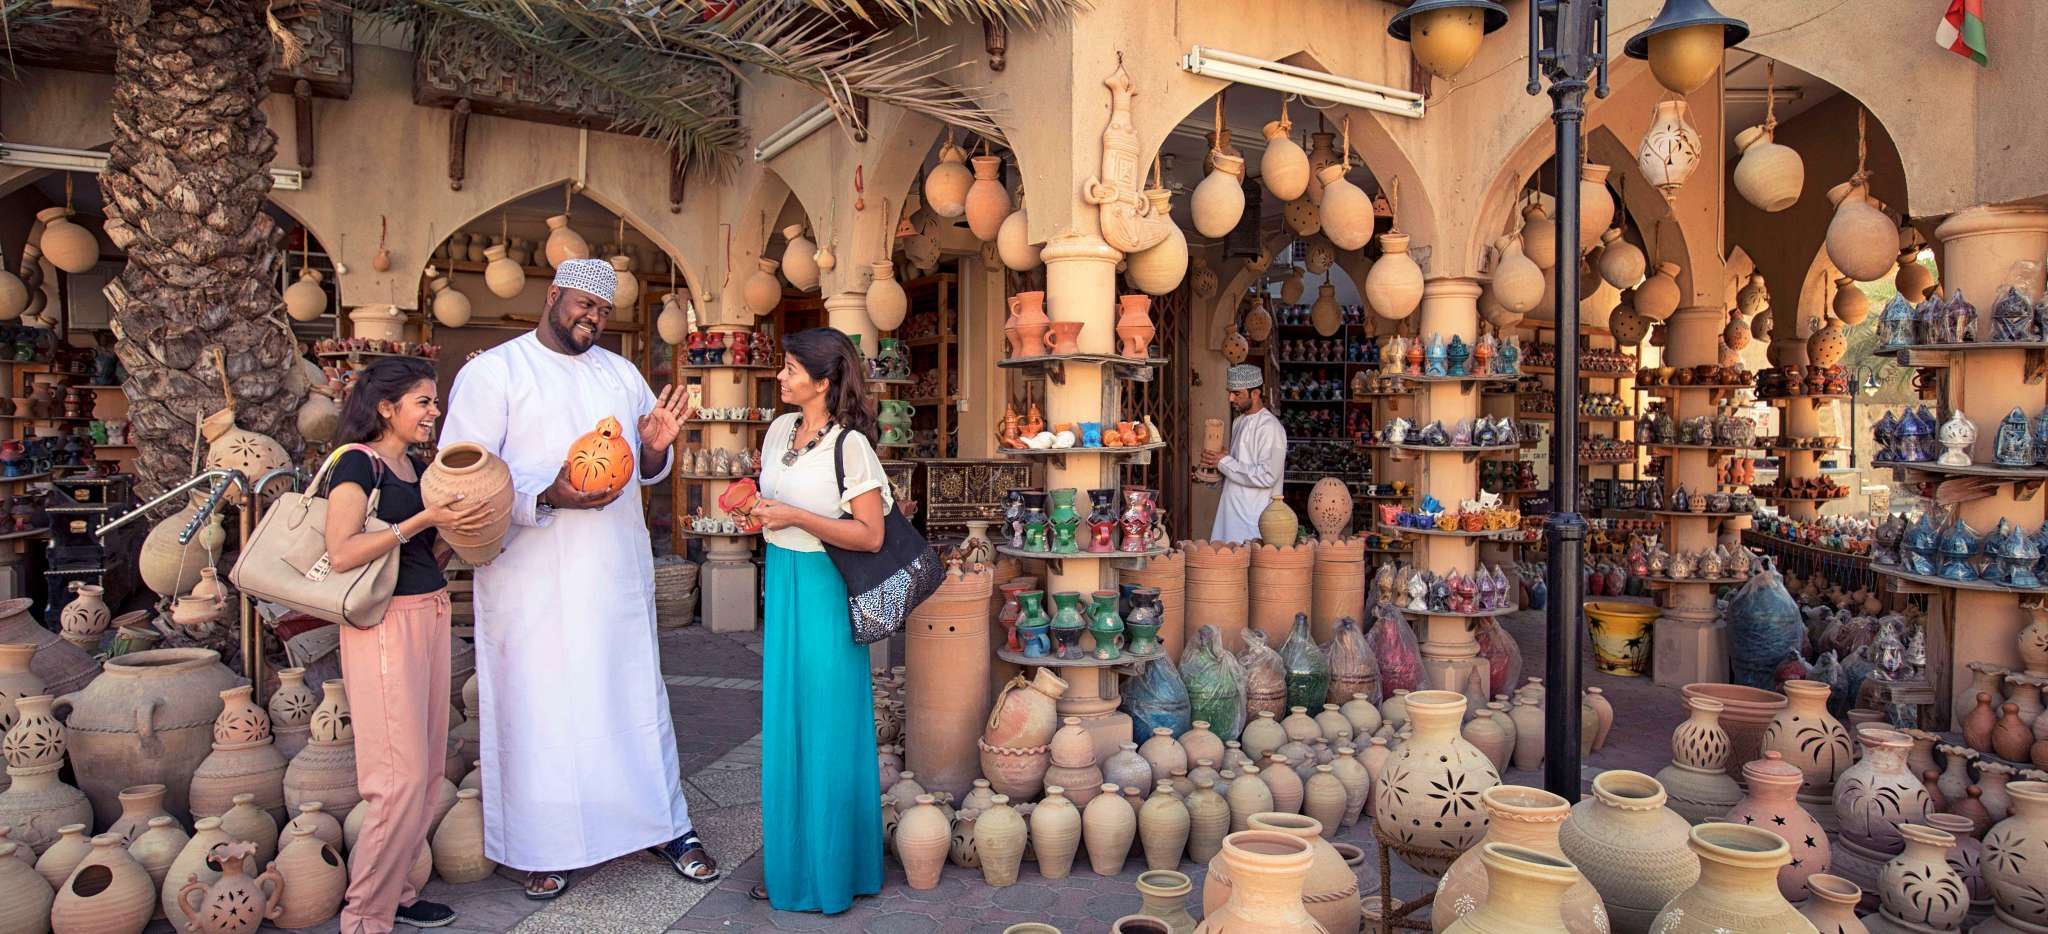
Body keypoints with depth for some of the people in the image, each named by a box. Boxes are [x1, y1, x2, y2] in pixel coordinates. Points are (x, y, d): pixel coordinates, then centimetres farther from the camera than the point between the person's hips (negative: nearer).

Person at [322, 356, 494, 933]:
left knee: (426, 769, 12)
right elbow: (342, 553, -20)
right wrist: (427, 518, -21)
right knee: (402, 776, -8)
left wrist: (463, 527, 1)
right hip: (385, 622, -8)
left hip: (431, 616, 8)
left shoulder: (418, 467, 15)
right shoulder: (357, 463, -8)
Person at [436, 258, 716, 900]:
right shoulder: (493, 372, -1)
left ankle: (665, 826, 19)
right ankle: (543, 846, 14)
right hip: (535, 575, -4)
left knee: (638, 691, 9)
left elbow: (647, 471, 20)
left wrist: (657, 448, -4)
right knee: (538, 702, 0)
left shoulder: (622, 373, 15)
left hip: (619, 569, 5)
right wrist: (548, 496, -22)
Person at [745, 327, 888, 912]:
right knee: (784, 727, 14)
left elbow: (870, 535, -18)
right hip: (781, 584, 7)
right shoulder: (781, 430, 7)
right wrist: (760, 508, 1)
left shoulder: (849, 444, -15)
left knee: (825, 731, 1)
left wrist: (794, 516, -20)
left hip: (823, 592, -7)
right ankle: (790, 864, 28)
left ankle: (829, 872, 16)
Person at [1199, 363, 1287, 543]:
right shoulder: (1239, 422, 14)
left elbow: (1266, 476, -21)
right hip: (1231, 512, 8)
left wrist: (1224, 462, -16)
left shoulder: (1269, 427, -14)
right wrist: (1213, 467, 4)